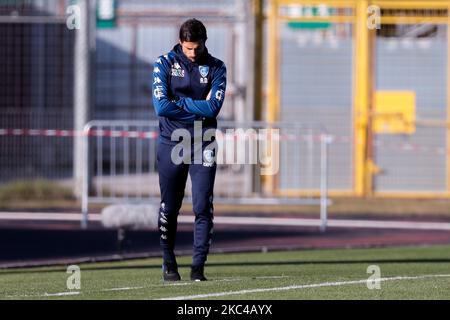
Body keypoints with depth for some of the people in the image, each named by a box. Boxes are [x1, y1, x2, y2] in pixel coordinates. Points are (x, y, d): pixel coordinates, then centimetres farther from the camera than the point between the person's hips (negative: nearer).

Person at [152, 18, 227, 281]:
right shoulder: (164, 64, 0)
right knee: (169, 208, 5)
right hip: (171, 143, 0)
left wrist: (180, 102, -9)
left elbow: (213, 107, -12)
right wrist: (199, 108, -9)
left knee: (203, 208, -7)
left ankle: (199, 266, -4)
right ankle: (169, 264, 19)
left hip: (203, 145, 0)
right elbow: (162, 107, -13)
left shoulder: (216, 68, 2)